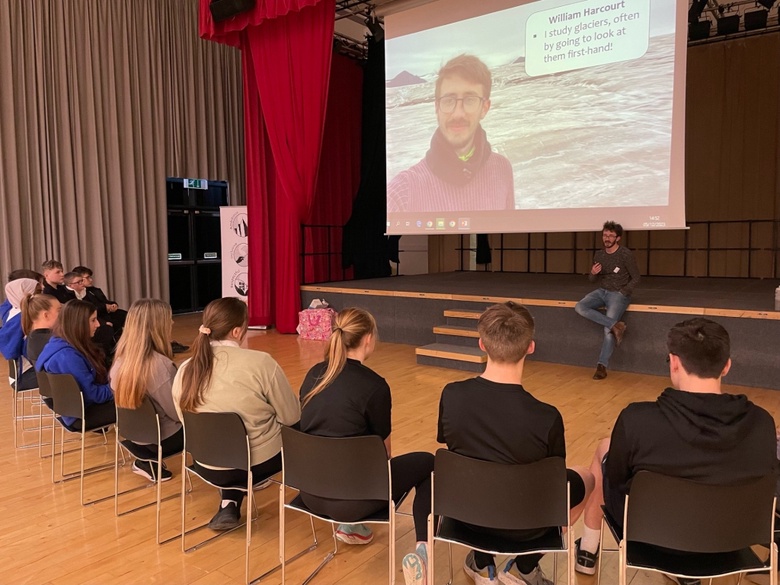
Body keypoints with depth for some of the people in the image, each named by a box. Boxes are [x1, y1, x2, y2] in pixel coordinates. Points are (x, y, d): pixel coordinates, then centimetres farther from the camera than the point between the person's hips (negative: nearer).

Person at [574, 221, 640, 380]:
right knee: (580, 307, -21)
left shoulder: (626, 254, -10)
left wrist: (622, 293, -13)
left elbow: (635, 278, -5)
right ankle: (615, 325, -22)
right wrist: (593, 273, -11)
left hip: (618, 294, -6)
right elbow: (592, 280, 13)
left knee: (608, 329, -19)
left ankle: (602, 366, -9)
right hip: (602, 291, 6)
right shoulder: (599, 255, 6)